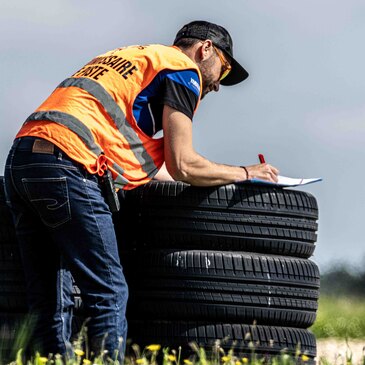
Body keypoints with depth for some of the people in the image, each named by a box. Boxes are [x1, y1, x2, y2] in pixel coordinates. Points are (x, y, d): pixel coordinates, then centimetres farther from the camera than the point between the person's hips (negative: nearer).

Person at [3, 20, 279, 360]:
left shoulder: (128, 58, 34)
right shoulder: (184, 68, 8)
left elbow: (133, 161, 34)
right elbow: (181, 165, 1)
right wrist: (244, 173, 16)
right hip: (65, 167, -9)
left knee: (50, 303, 9)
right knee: (109, 294, -4)